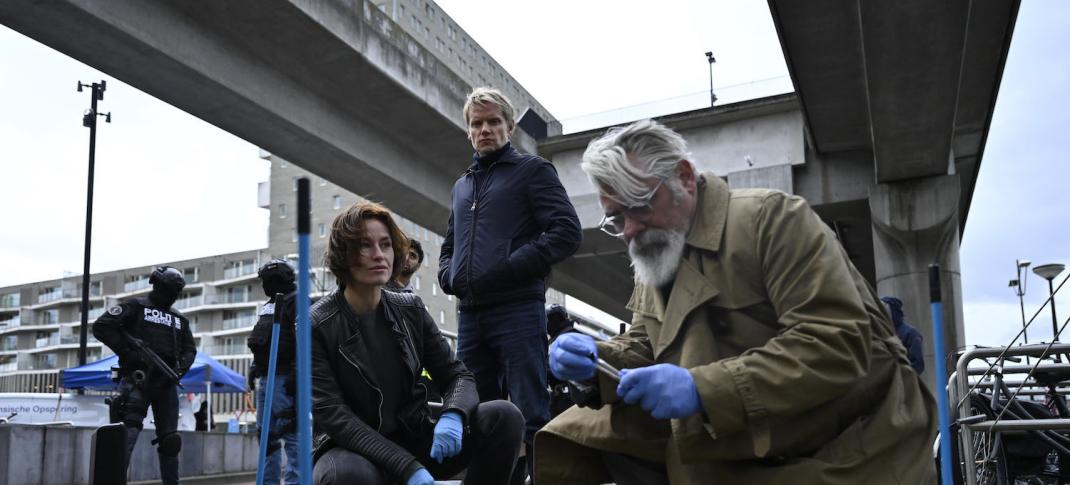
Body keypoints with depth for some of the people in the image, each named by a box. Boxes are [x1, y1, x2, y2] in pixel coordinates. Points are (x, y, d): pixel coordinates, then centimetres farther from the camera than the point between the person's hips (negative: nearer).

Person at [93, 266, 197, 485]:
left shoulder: (180, 319, 21)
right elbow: (102, 326, -3)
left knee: (170, 439, 7)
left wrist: (181, 368, 2)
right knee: (127, 434, -15)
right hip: (137, 378, -5)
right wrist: (126, 351, -12)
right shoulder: (136, 306, 6)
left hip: (166, 383, 5)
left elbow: (190, 349, 23)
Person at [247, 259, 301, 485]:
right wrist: (254, 368, 24)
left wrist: (296, 375, -23)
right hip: (266, 377, 10)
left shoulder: (296, 302, -7)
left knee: (290, 432, -11)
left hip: (283, 378, -10)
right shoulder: (268, 306, 23)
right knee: (266, 433, 13)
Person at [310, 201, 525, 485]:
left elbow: (457, 375, 2)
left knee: (504, 416, -17)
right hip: (355, 451, -4)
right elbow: (331, 414, -19)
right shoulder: (317, 326, -10)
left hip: (415, 442, 5)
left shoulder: (411, 311, 4)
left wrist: (452, 416, -24)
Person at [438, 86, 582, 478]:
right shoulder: (461, 186, 25)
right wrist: (449, 275, 10)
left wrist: (510, 268, -14)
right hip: (469, 314, 6)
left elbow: (567, 231, -6)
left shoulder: (531, 170, 7)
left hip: (517, 309, -6)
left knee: (531, 417, -7)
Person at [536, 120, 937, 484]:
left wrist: (704, 388, -33)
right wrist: (594, 360, -13)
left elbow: (839, 345, -25)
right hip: (733, 450, 6)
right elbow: (643, 347, 10)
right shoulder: (654, 260, 8)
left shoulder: (772, 217, -15)